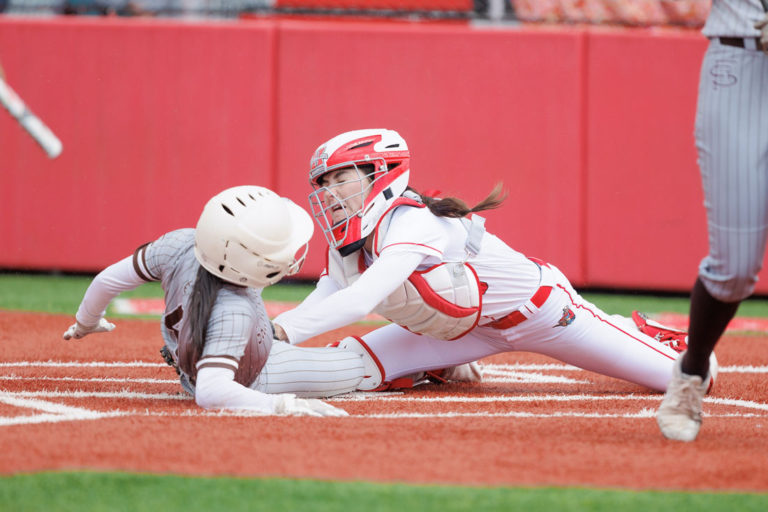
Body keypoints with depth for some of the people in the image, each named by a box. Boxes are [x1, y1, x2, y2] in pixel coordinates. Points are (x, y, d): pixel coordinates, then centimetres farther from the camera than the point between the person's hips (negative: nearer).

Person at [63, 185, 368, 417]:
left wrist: (86, 323, 5)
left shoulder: (179, 244, -31)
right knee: (355, 368, 1)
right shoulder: (233, 312, -47)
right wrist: (278, 406, -55)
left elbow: (109, 280, -15)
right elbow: (210, 392, -53)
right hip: (251, 380, -6)